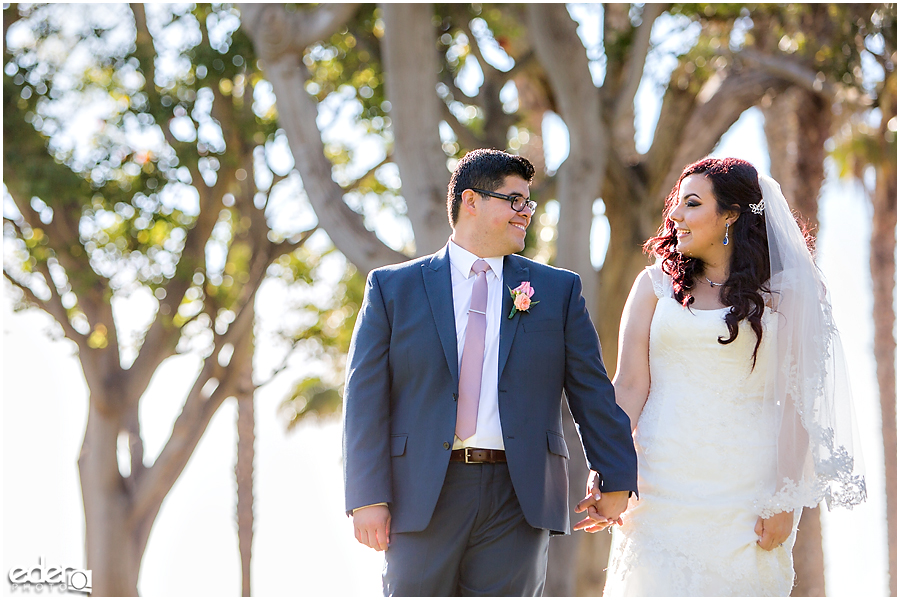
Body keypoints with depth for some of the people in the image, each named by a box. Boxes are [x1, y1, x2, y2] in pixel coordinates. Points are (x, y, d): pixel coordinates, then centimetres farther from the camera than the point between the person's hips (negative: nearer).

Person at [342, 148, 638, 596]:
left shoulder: (559, 290, 12)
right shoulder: (393, 288, 7)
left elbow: (591, 390, 11)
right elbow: (366, 396, 1)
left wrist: (615, 478, 5)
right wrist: (369, 497, -7)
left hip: (518, 497, 1)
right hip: (423, 497, -1)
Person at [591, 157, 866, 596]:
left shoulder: (781, 293, 4)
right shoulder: (657, 284, 10)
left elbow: (794, 400, -1)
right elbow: (630, 384, 2)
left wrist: (785, 499, -9)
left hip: (744, 489, -1)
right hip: (663, 481, 1)